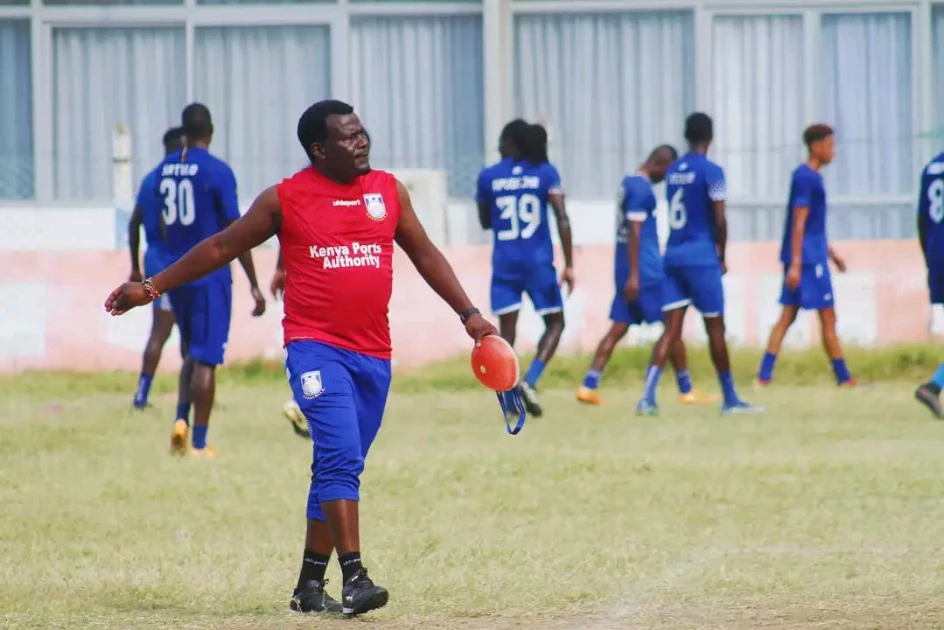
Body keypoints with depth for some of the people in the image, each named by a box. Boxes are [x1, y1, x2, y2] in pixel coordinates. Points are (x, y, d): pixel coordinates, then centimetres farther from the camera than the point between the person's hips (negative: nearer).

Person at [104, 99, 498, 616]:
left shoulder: (389, 191, 10)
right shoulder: (285, 199, 0)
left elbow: (425, 254, 21)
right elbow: (221, 248, 9)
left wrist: (468, 313, 15)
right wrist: (152, 288, 9)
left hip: (373, 354, 4)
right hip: (315, 345, -4)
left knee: (338, 469, 7)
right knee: (340, 455, -20)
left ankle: (310, 585, 14)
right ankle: (353, 576, -24)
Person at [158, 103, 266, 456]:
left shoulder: (164, 170, 7)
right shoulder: (217, 172, -11)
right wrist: (254, 285, -5)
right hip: (210, 276, -5)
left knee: (193, 353, 19)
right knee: (206, 359, -1)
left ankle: (181, 420, 0)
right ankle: (199, 445, -1)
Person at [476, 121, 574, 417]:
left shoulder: (488, 177, 3)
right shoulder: (545, 173, 0)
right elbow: (562, 219, -7)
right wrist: (569, 264, -6)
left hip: (504, 263, 1)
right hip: (538, 261, -1)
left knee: (507, 331, 2)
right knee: (555, 322, 12)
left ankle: (511, 402, -6)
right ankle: (529, 381, -9)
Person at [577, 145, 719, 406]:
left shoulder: (629, 184, 15)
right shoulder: (641, 189, -14)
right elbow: (634, 232, -20)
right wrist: (634, 275, -22)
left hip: (624, 268, 9)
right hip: (645, 269, -9)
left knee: (619, 327, 6)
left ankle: (589, 386, -4)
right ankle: (686, 391, 6)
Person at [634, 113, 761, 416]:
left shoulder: (672, 171, 11)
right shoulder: (711, 172, -9)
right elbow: (719, 220, -12)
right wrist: (722, 257, 3)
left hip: (673, 254, 6)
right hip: (701, 255, -5)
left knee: (672, 329, 1)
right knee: (715, 328, 5)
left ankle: (648, 395, -15)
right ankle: (729, 399, 14)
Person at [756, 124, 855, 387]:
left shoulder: (810, 177, 16)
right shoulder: (806, 178, -14)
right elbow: (799, 223, -19)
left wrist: (831, 253, 29)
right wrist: (795, 264, -22)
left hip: (808, 257, 10)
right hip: (808, 259, -10)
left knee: (787, 316, 5)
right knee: (828, 317, -2)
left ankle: (764, 374, 0)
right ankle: (843, 377, 3)